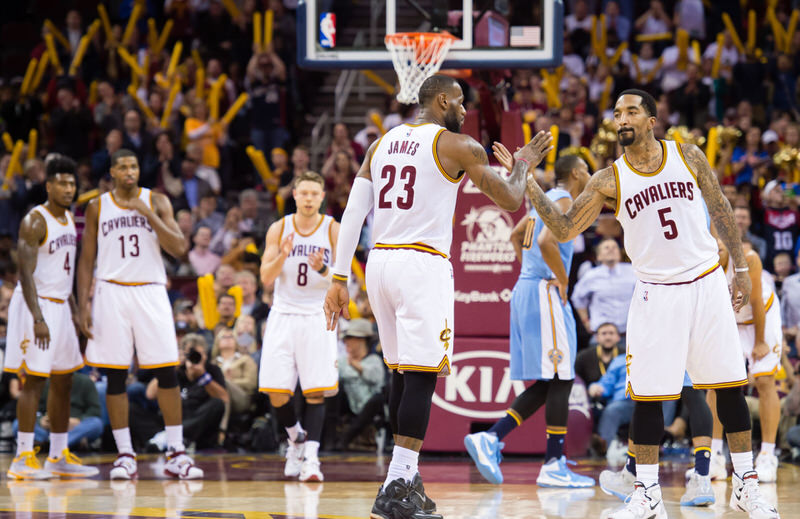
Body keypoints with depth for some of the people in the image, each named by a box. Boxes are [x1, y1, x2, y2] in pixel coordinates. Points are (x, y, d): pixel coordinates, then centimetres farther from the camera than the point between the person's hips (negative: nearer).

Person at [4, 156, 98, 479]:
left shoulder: (69, 219, 13)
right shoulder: (34, 222, -14)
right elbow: (26, 273, -19)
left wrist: (74, 309, 18)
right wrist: (38, 319, -26)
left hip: (60, 306, 9)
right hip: (36, 305, -9)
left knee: (63, 381, 10)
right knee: (34, 379, -10)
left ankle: (59, 456, 17)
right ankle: (23, 458, -9)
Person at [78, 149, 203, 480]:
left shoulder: (157, 202, 5)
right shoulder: (97, 207, 7)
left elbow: (179, 248, -5)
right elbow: (86, 260, 9)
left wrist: (149, 215, -14)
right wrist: (83, 305, 0)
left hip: (151, 292, 0)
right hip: (112, 293, 0)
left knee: (167, 373, -4)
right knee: (115, 376, -1)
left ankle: (176, 453, 0)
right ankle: (125, 455, 6)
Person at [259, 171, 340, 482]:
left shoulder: (333, 230, -1)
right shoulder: (279, 229, 3)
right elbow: (266, 278, -1)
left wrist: (324, 270, -22)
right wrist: (283, 256, -19)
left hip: (318, 317, -2)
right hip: (284, 314, 2)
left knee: (316, 392, -11)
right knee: (276, 394, -2)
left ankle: (311, 456, -15)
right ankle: (296, 439, 24)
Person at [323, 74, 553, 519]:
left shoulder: (383, 143, 16)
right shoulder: (458, 146, -2)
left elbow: (353, 213, 10)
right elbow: (510, 200, 1)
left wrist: (340, 278, 10)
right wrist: (524, 164, 21)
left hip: (380, 262, 7)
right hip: (423, 265, -7)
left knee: (403, 373, 16)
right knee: (422, 375, -7)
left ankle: (407, 480, 20)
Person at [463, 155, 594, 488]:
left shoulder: (547, 199, 19)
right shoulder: (564, 201, -10)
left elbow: (516, 236, 32)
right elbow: (547, 241, -26)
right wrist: (563, 279, -15)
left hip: (526, 289, 10)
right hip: (546, 293, -10)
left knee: (545, 384, 9)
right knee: (560, 379, -7)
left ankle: (489, 439, 0)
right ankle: (554, 466, -8)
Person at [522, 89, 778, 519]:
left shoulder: (687, 156, 0)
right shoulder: (609, 181, -2)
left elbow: (720, 209, 8)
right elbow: (564, 230, -5)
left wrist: (740, 267, 4)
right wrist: (528, 185, -16)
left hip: (706, 284, 1)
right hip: (655, 292, 0)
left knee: (729, 386, 3)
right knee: (647, 394, -4)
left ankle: (745, 485, 13)